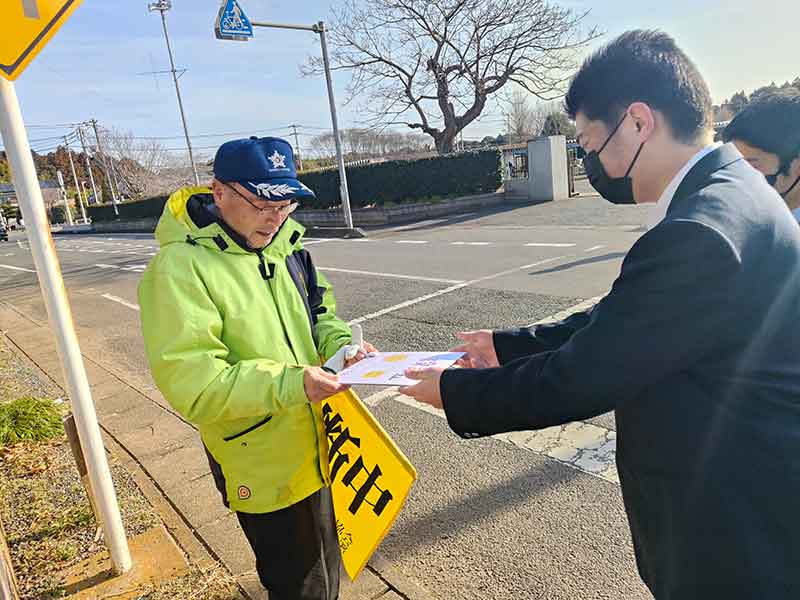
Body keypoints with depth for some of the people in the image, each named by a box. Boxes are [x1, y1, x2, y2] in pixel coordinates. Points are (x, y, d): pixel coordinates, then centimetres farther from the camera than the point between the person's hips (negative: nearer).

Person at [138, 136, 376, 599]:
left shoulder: (284, 244, 0)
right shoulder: (180, 267, -21)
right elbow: (190, 382, -26)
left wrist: (341, 343, -8)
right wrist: (288, 383, -34)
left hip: (315, 447, 7)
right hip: (263, 466, -6)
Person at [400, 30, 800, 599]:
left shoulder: (701, 235, -31)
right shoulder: (730, 190, 2)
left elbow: (581, 377, -25)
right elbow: (615, 326, 6)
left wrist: (455, 391, -11)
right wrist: (508, 346, 7)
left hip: (739, 533, -8)